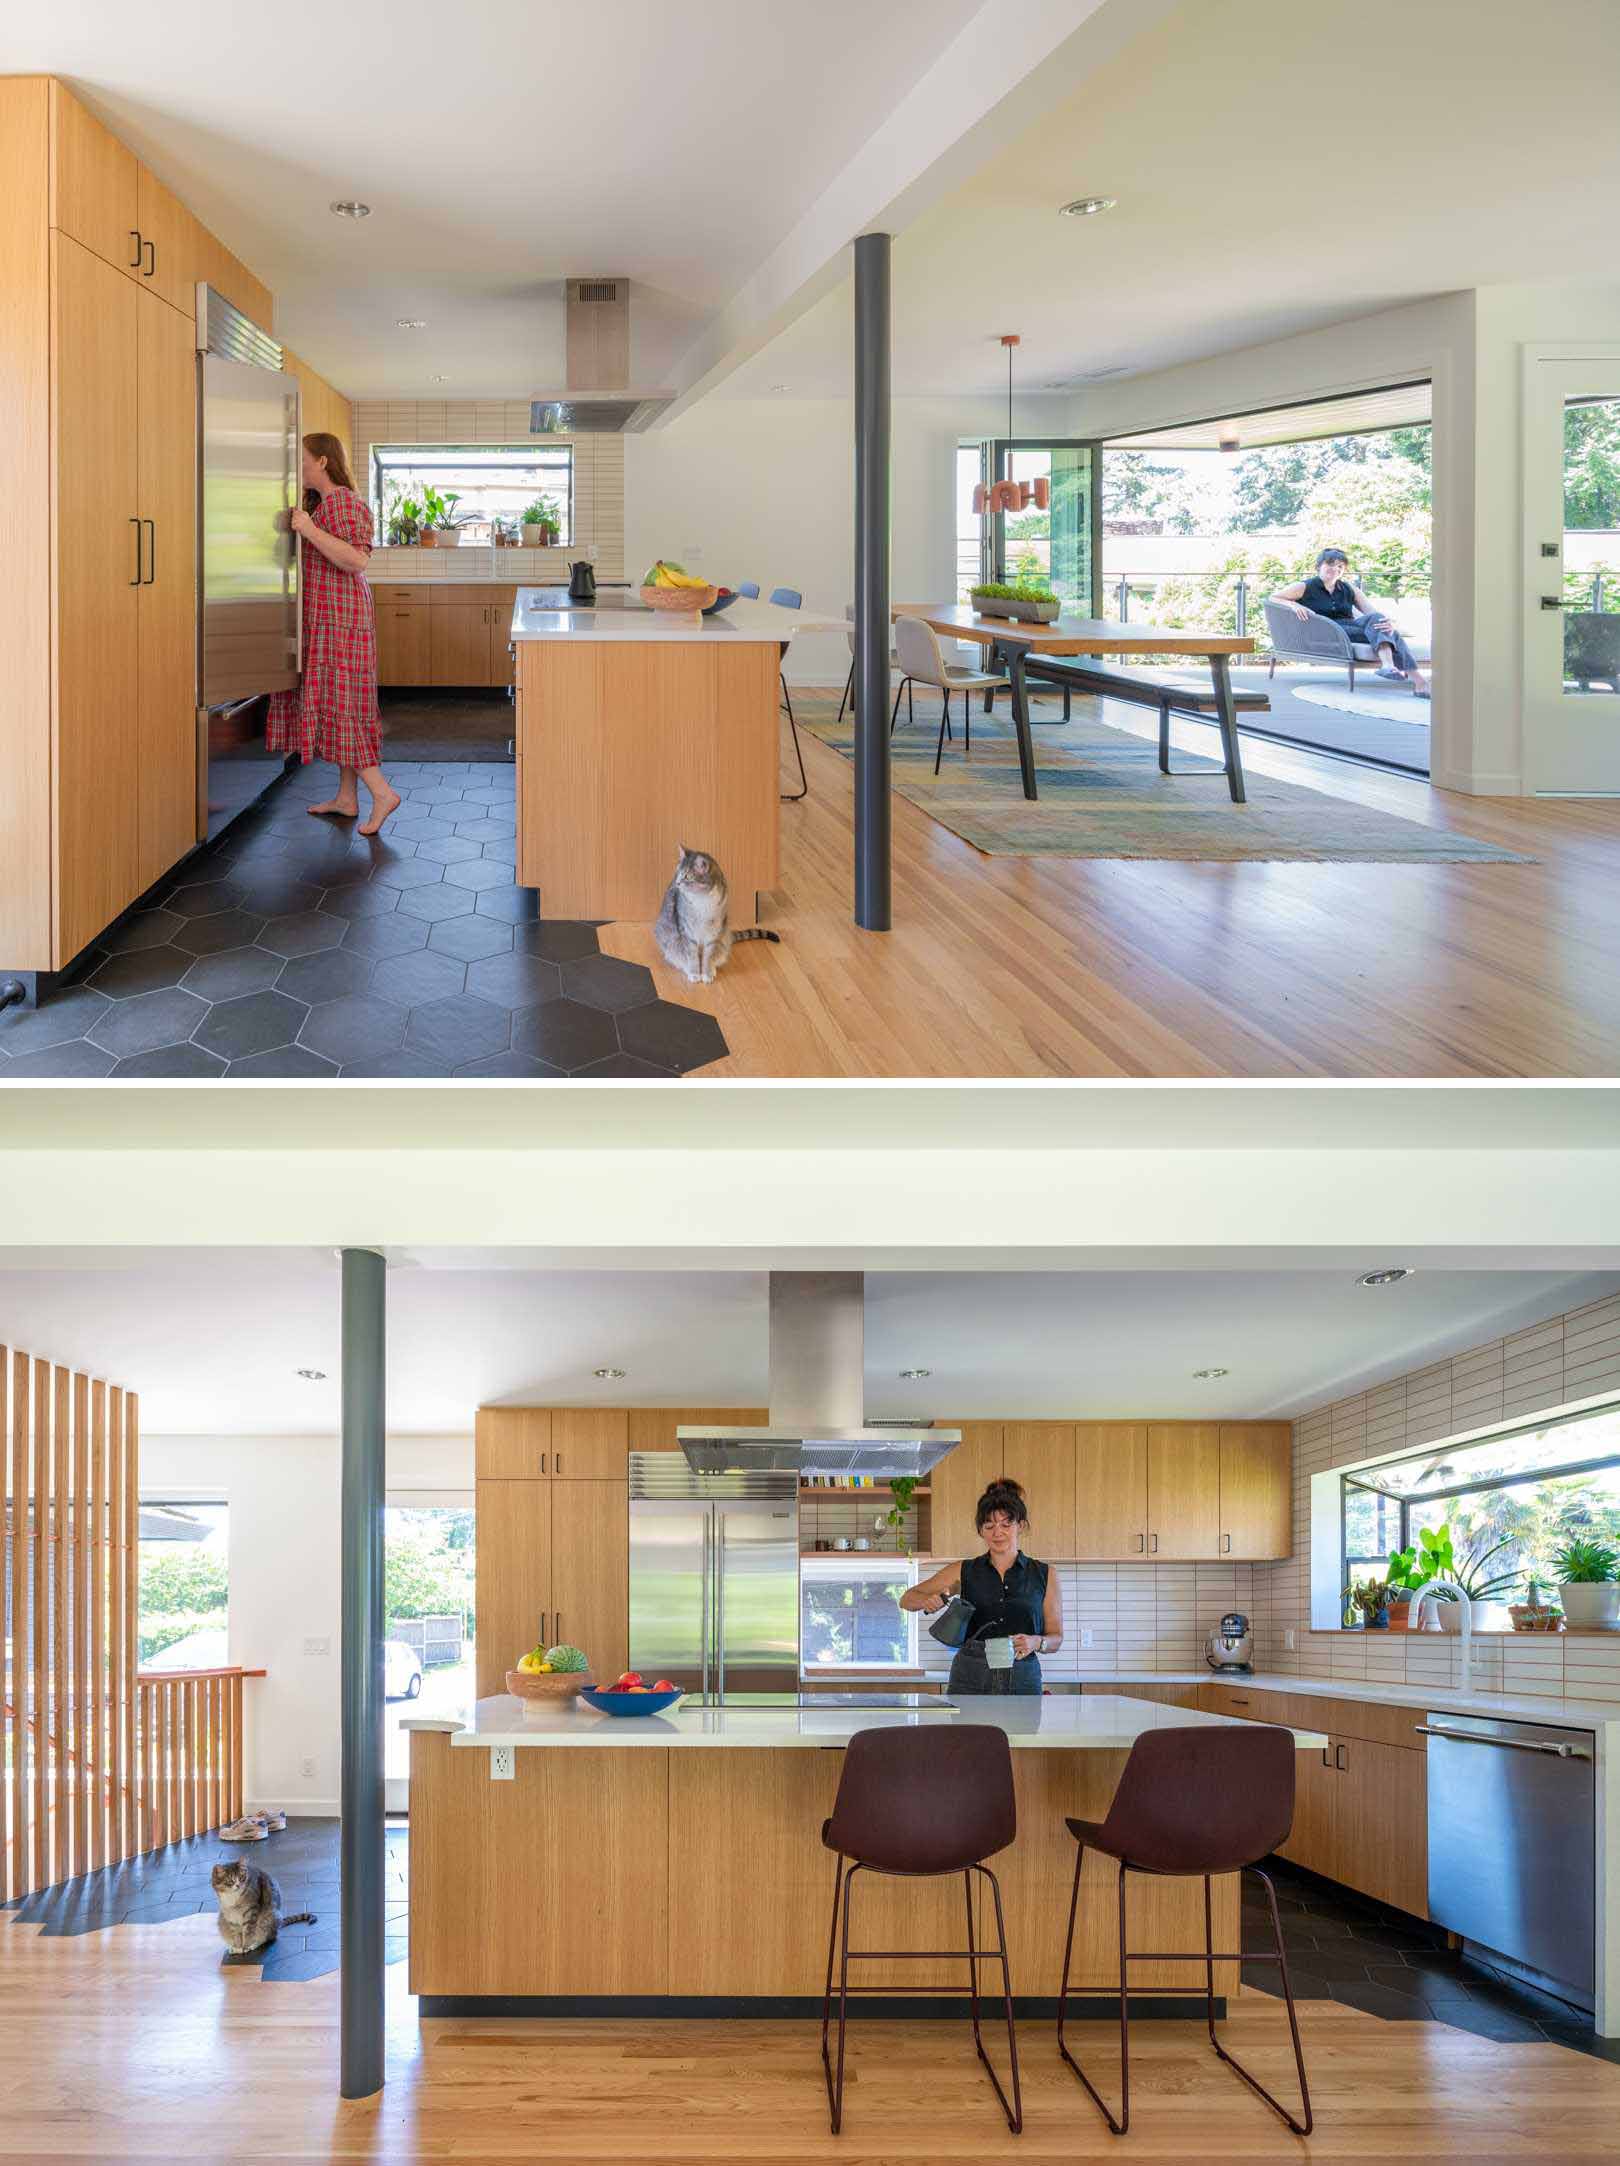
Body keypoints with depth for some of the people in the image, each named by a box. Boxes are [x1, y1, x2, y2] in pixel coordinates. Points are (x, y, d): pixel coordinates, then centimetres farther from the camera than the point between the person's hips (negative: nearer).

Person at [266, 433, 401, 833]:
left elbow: (357, 560, -26)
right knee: (337, 706, 11)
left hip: (338, 617, -10)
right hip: (324, 617, 10)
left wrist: (310, 530, -26)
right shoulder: (319, 502, 16)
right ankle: (347, 798, 14)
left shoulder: (343, 503, -15)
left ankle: (382, 792, -11)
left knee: (337, 706, -11)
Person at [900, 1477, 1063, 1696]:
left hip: (1022, 1680, 0)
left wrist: (1036, 1643, -12)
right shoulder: (964, 1572, 9)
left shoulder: (1044, 1576, 7)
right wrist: (927, 1600, -11)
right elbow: (907, 1599, 11)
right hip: (969, 1678, 0)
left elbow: (1056, 1638, 9)